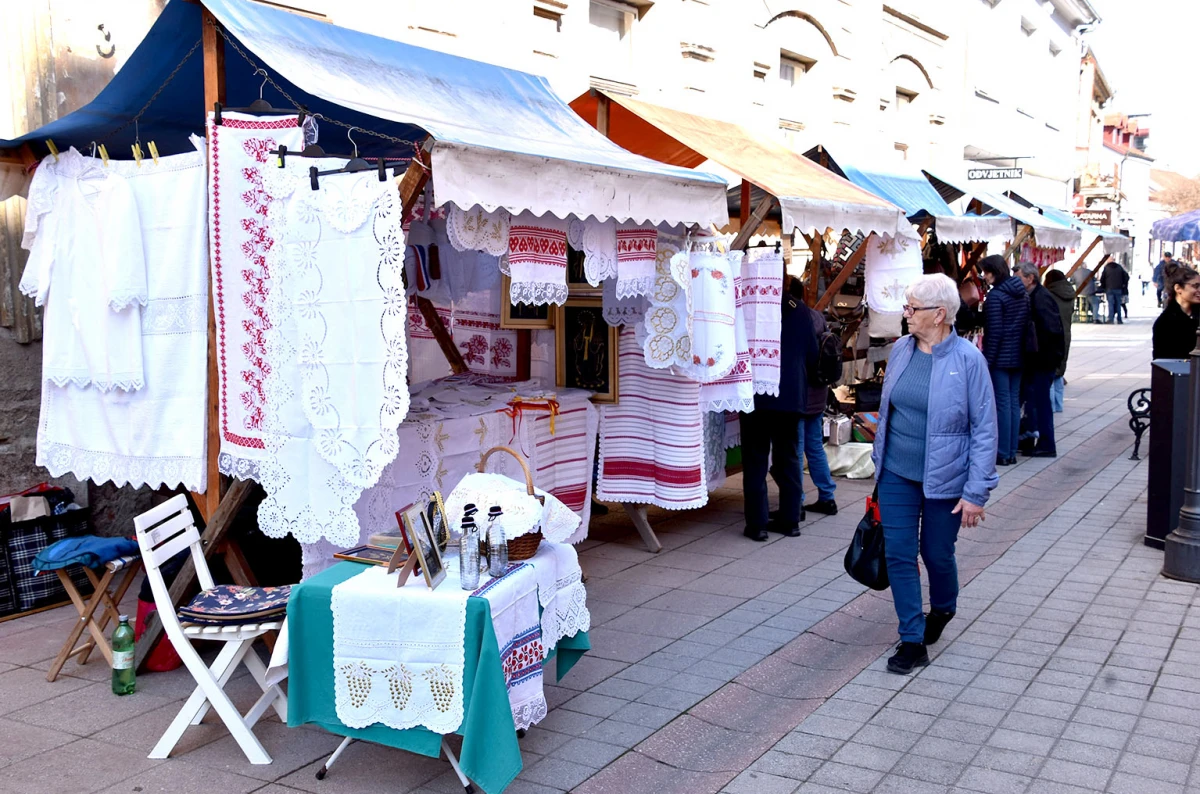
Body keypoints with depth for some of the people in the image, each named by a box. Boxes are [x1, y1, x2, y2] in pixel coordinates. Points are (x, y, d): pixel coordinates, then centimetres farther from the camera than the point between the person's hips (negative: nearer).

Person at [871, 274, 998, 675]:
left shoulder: (967, 359, -15)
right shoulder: (901, 350, 0)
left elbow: (985, 430, -13)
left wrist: (976, 492, -15)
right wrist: (880, 461, 15)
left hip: (944, 478, -4)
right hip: (897, 475, 4)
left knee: (937, 553, 13)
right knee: (899, 554, 1)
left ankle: (943, 609, 44)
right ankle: (913, 641, 13)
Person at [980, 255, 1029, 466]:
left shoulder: (995, 295, -14)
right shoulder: (1022, 294, 11)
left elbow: (995, 332, -17)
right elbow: (1027, 325, 12)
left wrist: (987, 359, -14)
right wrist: (1021, 349, 16)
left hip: (1000, 357, -8)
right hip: (1018, 356, 8)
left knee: (1002, 403, -3)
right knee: (1014, 402, 11)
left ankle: (1003, 453, 2)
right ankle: (1011, 452, 16)